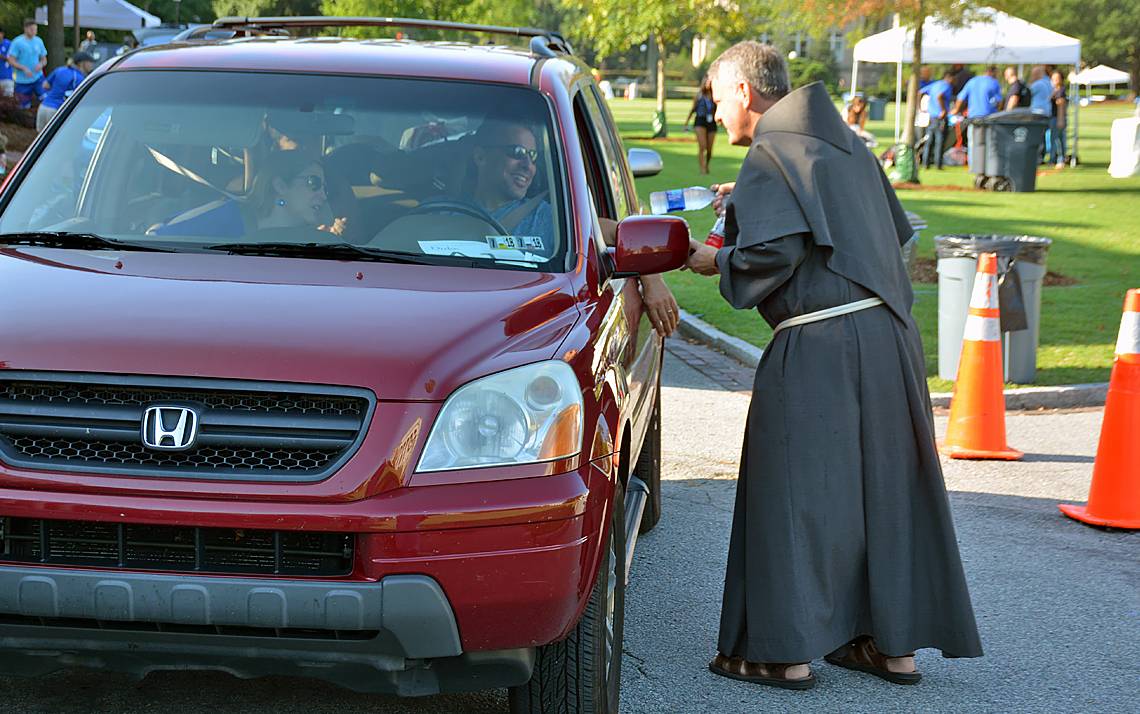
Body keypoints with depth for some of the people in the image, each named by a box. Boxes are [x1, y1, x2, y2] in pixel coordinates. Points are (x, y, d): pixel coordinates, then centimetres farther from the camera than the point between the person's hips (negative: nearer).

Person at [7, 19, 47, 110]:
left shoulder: (39, 41, 6)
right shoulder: (17, 42, -8)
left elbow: (44, 59, 15)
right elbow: (11, 61, -9)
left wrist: (41, 64, -9)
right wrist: (24, 68, -23)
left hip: (38, 78, 3)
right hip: (23, 81, -3)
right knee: (25, 107, 3)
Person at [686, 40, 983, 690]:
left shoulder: (770, 158, -7)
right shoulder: (848, 146, 18)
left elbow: (774, 249, -20)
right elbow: (897, 229, 25)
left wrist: (716, 261, -1)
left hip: (819, 347, -8)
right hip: (890, 336, 8)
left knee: (794, 494, 1)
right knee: (884, 488, 13)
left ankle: (784, 651, 5)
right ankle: (896, 643, 21)